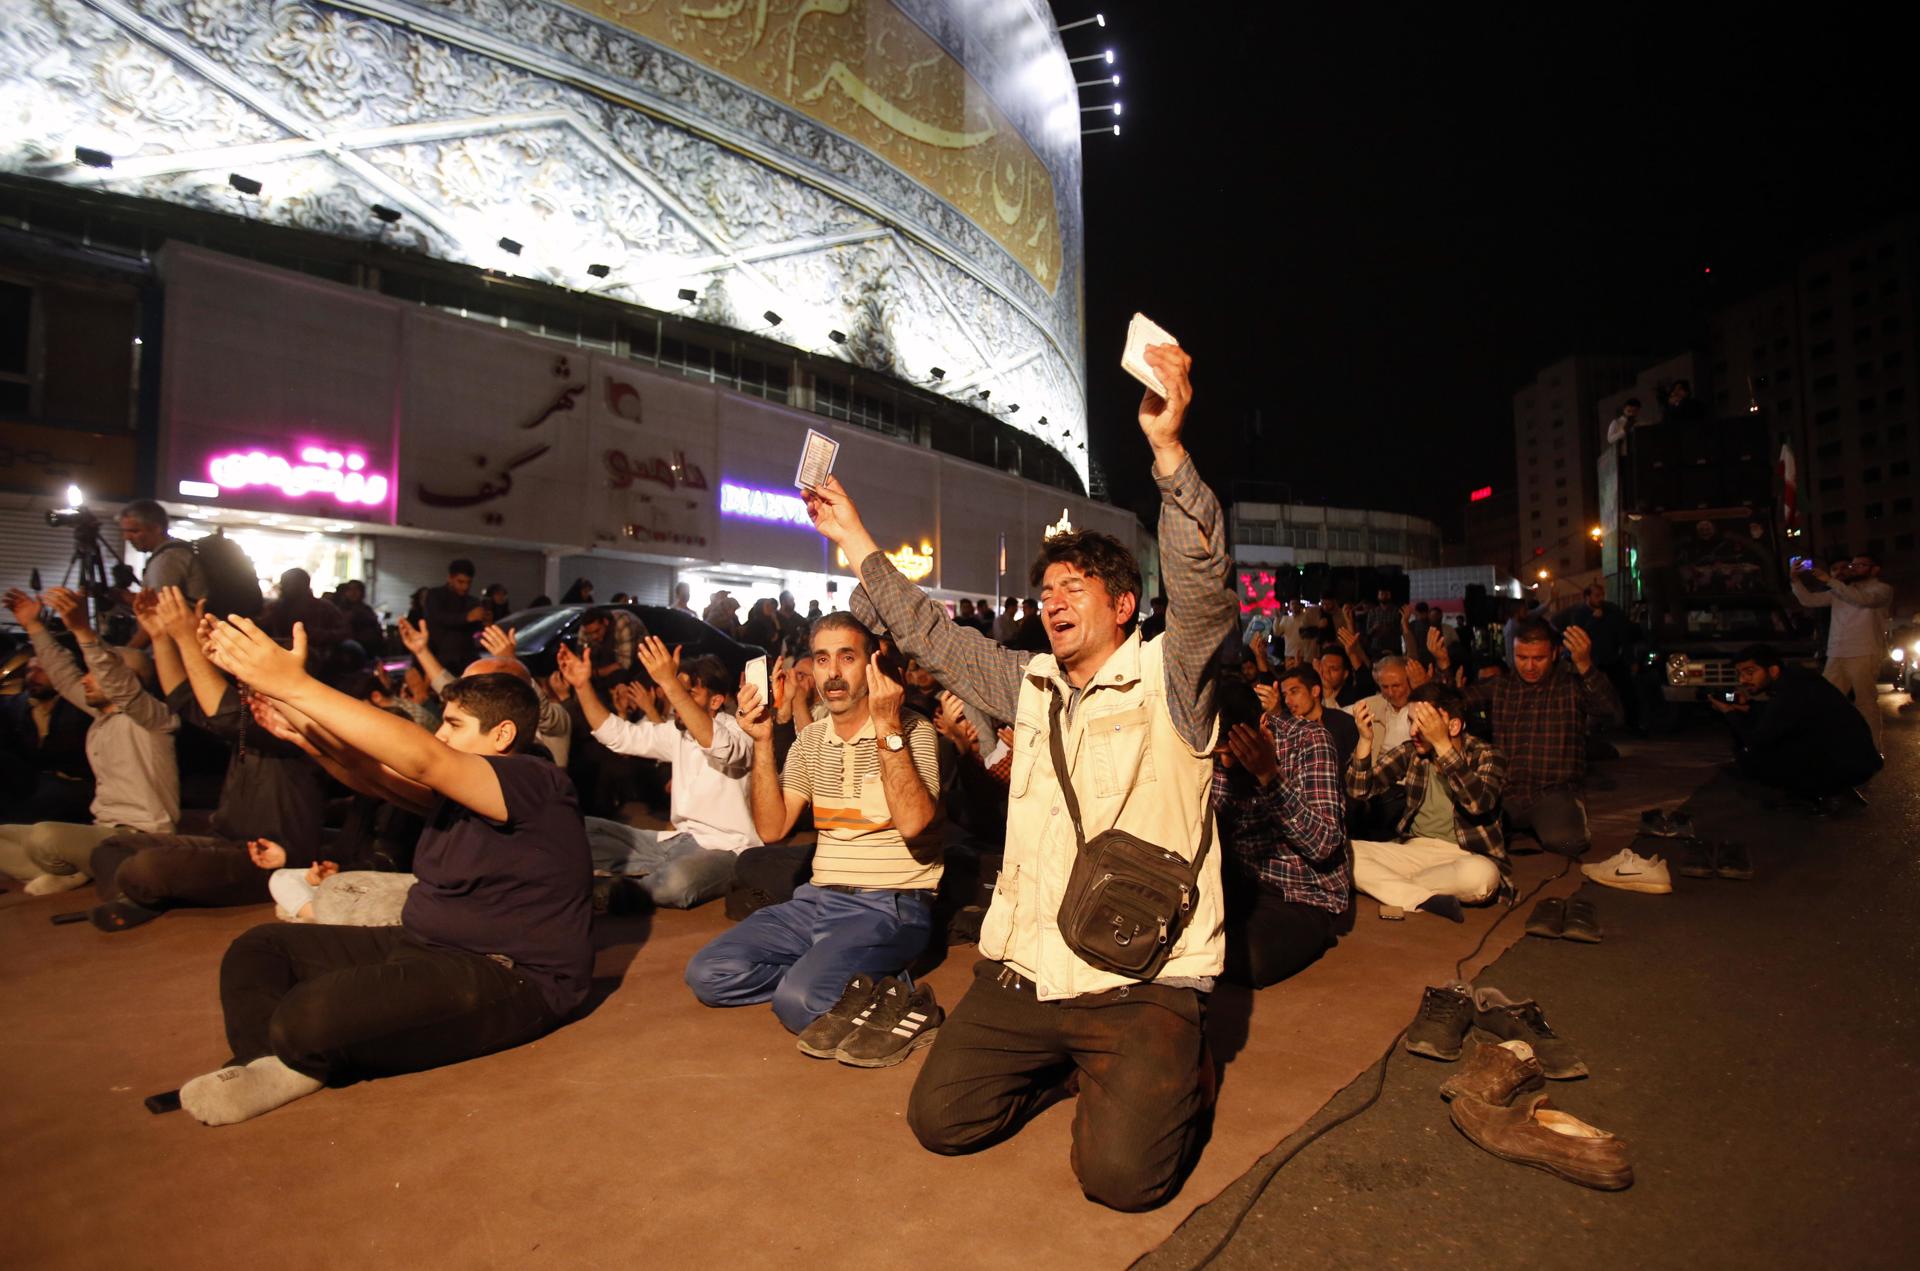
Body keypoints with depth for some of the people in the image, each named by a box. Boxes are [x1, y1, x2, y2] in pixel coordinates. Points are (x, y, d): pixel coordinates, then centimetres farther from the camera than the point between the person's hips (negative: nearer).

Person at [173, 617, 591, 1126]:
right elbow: (371, 760, 8)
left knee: (309, 1015, -31)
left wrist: (296, 684, -25)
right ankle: (270, 1065, -13)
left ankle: (298, 1061, 3)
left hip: (510, 977, -10)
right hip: (427, 949, 10)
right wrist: (278, 694, -1)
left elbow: (421, 757, -26)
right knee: (256, 949, 11)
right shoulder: (459, 788, 14)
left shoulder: (536, 783, -15)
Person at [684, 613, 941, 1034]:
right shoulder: (809, 740, 12)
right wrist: (763, 742, -6)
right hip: (818, 900, 7)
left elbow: (912, 823, -22)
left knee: (800, 1001, -29)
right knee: (708, 974, -9)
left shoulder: (913, 731, -6)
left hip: (890, 907, -6)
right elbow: (771, 828, 3)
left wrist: (887, 729, -25)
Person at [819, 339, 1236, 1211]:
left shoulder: (1164, 678, -5)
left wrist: (1167, 446, -34)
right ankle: (1073, 1065, 24)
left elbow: (1203, 588, -22)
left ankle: (1174, 1071, 15)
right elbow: (934, 637, 18)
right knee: (940, 1121, -1)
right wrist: (856, 544, 18)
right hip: (1023, 971, 6)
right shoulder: (1031, 687, 11)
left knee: (1122, 1171, -18)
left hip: (1143, 978, -5)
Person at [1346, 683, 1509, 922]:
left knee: (1479, 875, -39)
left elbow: (1478, 803, -27)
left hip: (1467, 856, -3)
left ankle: (1388, 884, -17)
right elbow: (1360, 789, -5)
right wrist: (1365, 739, -20)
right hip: (1414, 850, 3)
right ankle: (1427, 899, -30)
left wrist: (1442, 744, -33)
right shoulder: (1410, 753, 4)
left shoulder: (1486, 757, -6)